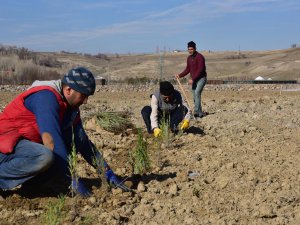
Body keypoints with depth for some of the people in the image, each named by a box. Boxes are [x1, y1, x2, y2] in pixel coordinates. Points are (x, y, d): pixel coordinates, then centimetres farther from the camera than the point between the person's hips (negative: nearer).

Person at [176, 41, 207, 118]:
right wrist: (180, 75, 2)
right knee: (195, 97, 6)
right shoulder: (189, 58, 11)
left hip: (201, 78, -8)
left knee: (197, 92, -24)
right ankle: (200, 113, 13)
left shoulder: (199, 57, -15)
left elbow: (200, 70, -20)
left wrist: (193, 79, -23)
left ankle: (196, 111, -28)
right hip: (194, 80, 8)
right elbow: (187, 69, 16)